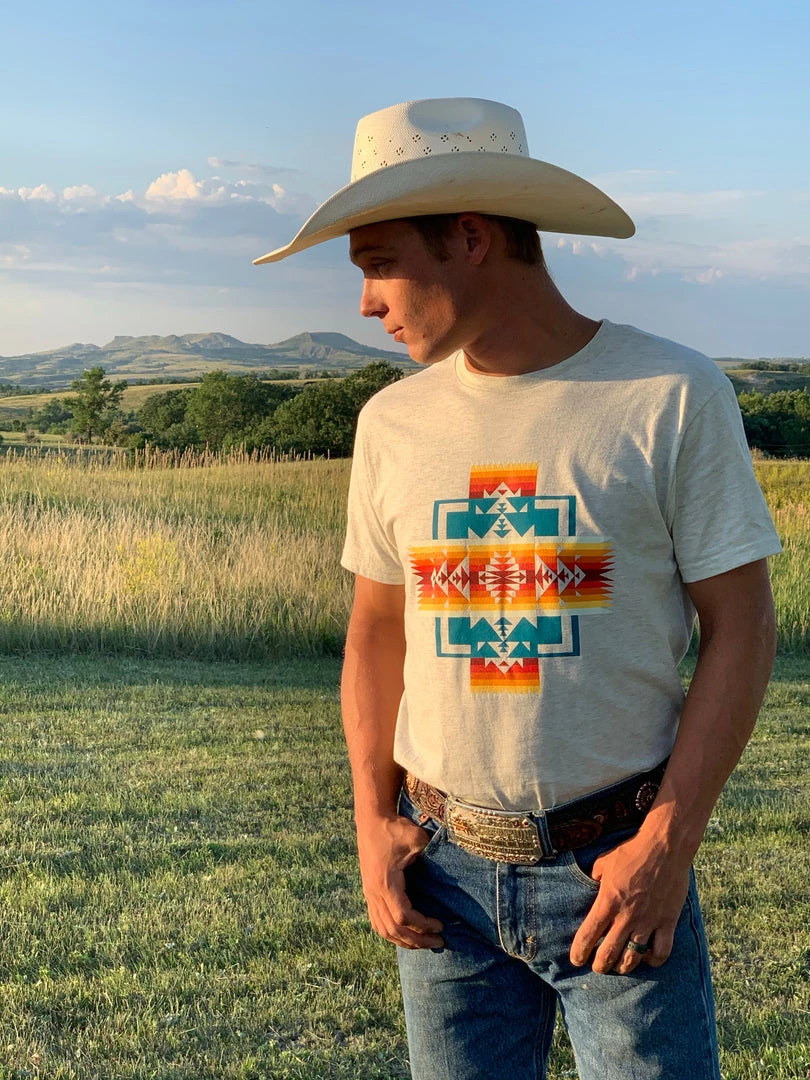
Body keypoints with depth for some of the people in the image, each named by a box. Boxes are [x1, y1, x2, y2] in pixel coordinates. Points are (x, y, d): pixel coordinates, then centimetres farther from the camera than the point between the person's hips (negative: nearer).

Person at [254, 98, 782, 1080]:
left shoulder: (672, 395, -9)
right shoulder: (394, 422, 3)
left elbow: (740, 629, -7)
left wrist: (669, 844, -13)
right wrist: (373, 822, 1)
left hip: (616, 866, -3)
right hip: (447, 868, 4)